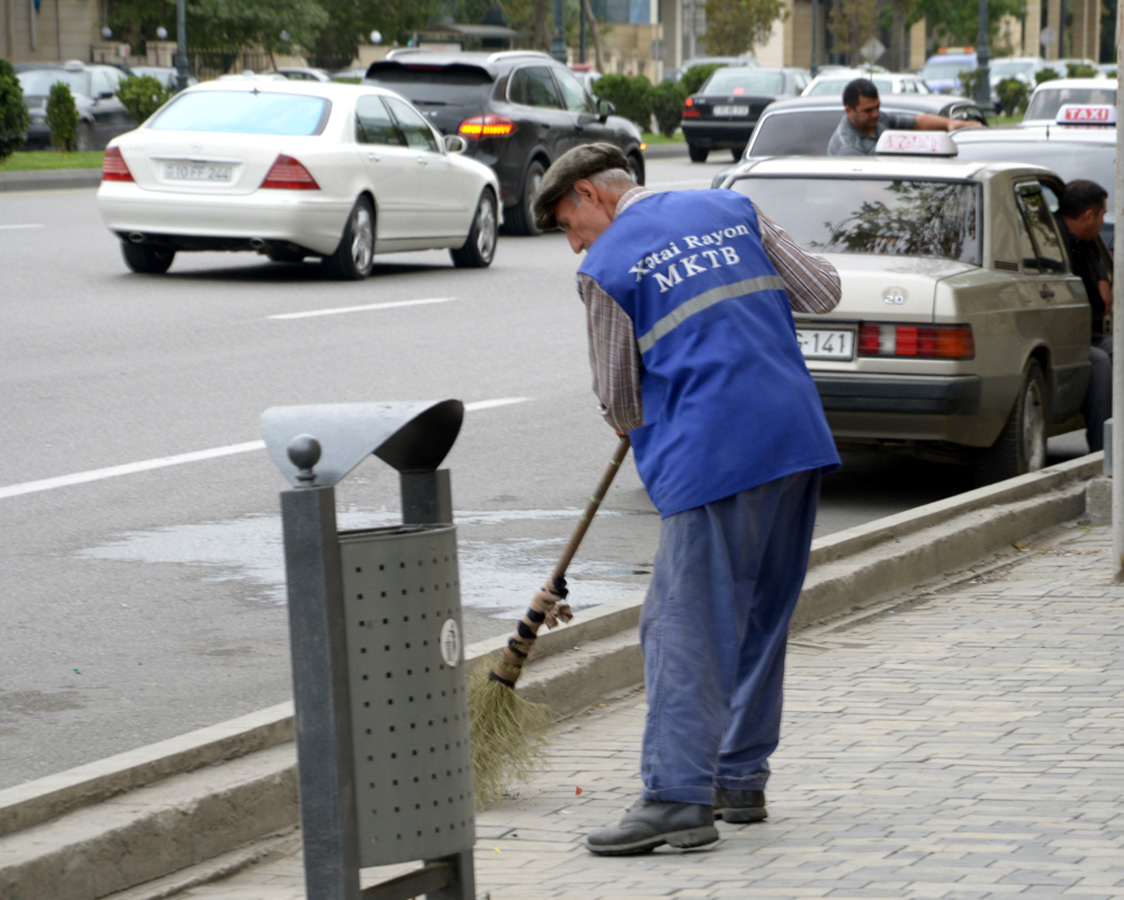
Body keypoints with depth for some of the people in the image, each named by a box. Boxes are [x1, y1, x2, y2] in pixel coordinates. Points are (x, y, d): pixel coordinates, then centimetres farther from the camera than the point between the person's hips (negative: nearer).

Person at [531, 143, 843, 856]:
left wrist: (642, 428, 30)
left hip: (714, 454, -6)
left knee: (686, 624, -5)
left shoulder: (605, 269, 1)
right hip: (801, 439, 7)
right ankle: (741, 780, 21)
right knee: (761, 617, 14)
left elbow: (620, 403, 8)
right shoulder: (733, 210, 15)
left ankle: (680, 797, -11)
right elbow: (823, 292, 13)